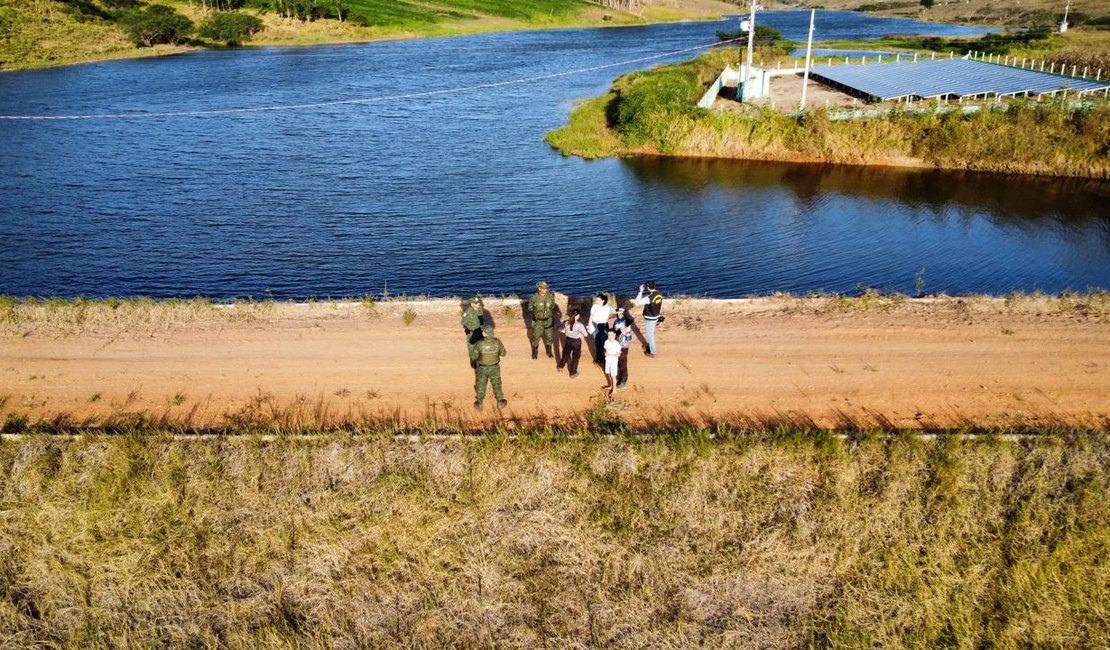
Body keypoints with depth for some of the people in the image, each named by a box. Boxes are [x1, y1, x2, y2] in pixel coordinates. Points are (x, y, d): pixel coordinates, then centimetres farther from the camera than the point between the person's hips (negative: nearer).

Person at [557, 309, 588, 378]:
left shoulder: (565, 323, -18)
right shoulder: (580, 325, -28)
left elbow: (563, 331, 0)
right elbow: (585, 335, -16)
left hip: (568, 340, 3)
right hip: (576, 342, -3)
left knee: (566, 354, 28)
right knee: (575, 357, 18)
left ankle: (560, 367, 49)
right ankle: (573, 373, 31)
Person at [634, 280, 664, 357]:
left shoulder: (649, 297, -30)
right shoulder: (659, 294, -6)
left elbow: (637, 302, -27)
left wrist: (640, 291, -20)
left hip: (649, 319, -8)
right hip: (656, 317, 8)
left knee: (650, 335, 9)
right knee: (651, 333, 28)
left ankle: (652, 353, 21)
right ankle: (650, 346, 47)